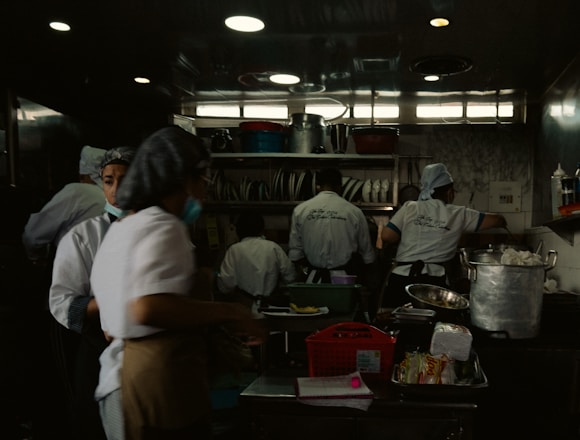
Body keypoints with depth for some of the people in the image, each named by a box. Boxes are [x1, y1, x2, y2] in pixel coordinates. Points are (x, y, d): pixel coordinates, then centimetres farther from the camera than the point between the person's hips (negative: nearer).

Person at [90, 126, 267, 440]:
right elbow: (149, 308, -31)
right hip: (160, 383, -10)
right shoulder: (162, 227, -15)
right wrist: (230, 313, -21)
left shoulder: (119, 229, 15)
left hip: (122, 377, 10)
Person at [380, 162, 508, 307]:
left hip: (401, 278, 1)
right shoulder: (459, 214, 6)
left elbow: (386, 236, -3)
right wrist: (501, 221, 38)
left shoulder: (409, 208, 4)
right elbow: (496, 220, 14)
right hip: (434, 282, -1)